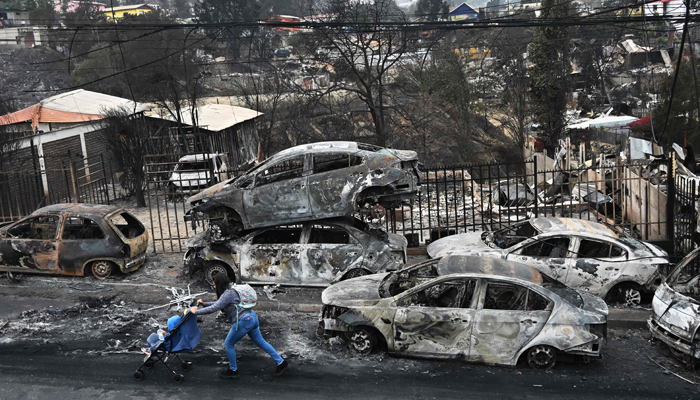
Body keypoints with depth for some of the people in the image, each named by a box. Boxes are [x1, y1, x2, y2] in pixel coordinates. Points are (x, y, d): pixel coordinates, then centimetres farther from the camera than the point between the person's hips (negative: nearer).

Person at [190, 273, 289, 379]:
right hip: (252, 317, 10)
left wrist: (196, 311, -10)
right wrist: (204, 303, 24)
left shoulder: (227, 294, -13)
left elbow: (214, 308, -19)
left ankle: (233, 370, 19)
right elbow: (219, 304, 31)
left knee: (228, 344, 7)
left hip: (243, 321, -10)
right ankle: (281, 363, 19)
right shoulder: (231, 291, 18)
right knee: (261, 342, 17)